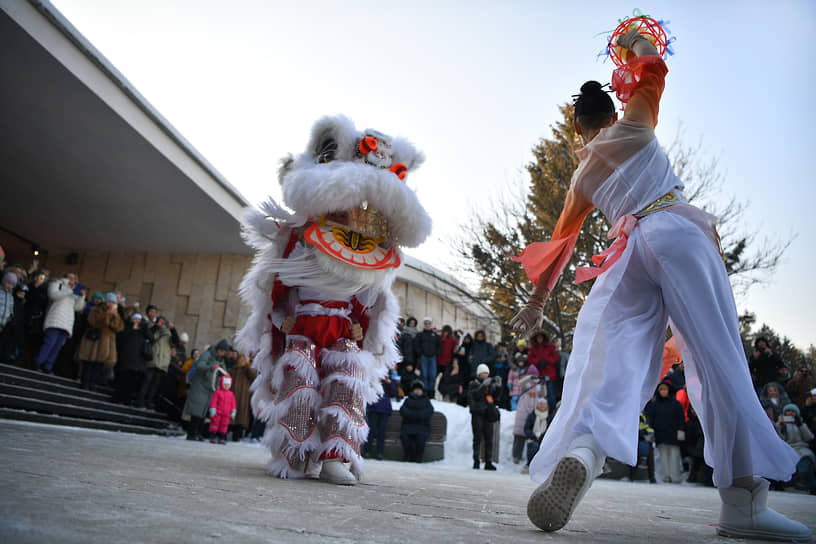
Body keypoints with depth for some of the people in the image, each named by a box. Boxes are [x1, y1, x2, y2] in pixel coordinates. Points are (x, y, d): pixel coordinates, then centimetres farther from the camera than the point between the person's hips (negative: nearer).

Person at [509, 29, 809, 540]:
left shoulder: (581, 177, 24)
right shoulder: (634, 126, 16)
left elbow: (562, 241, 26)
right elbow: (653, 66, 30)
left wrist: (538, 300, 33)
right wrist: (636, 41, 52)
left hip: (629, 250, 3)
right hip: (677, 233, -2)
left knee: (616, 365, -12)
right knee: (718, 360, -4)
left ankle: (581, 449, -43)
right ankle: (744, 500, -7)